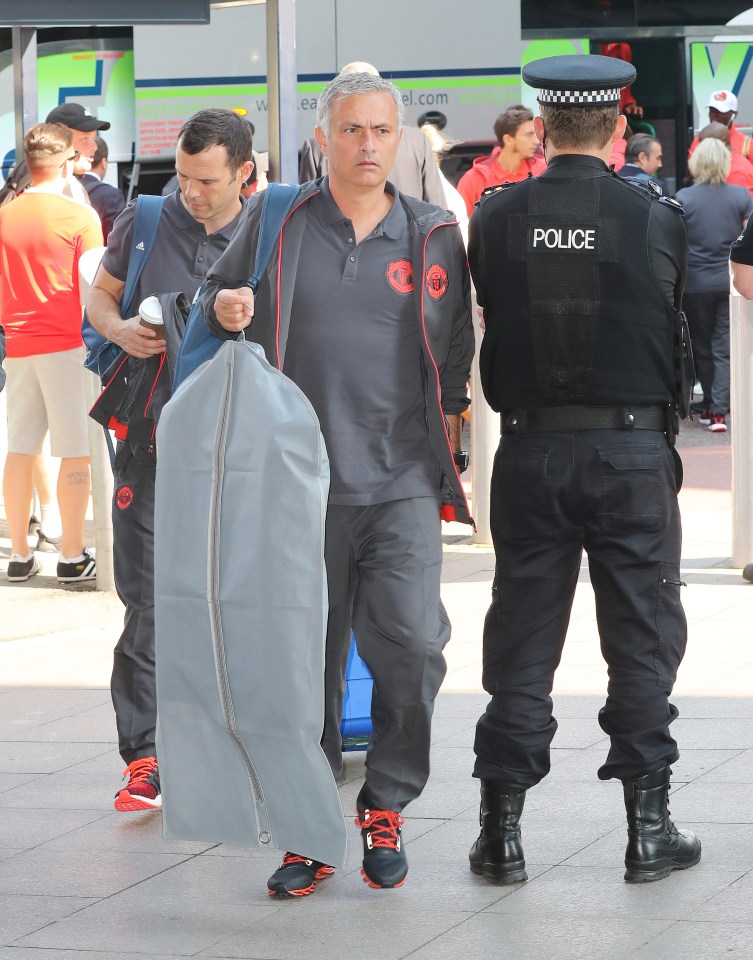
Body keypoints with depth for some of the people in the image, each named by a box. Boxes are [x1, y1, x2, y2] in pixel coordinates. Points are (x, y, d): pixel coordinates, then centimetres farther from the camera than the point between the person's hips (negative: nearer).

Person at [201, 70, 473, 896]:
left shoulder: (433, 237, 7)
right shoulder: (275, 223, 5)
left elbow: (454, 359, 14)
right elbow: (215, 294, 18)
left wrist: (447, 456, 8)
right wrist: (223, 309, -5)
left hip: (402, 481, 0)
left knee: (411, 643, -14)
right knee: (306, 661, 4)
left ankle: (385, 807, 6)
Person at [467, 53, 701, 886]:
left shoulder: (495, 217, -3)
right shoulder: (657, 219, -7)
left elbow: (490, 316, 7)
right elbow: (675, 327, 2)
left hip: (529, 450, 2)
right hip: (633, 449, -1)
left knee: (521, 638, 8)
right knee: (642, 636, 8)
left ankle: (502, 828, 10)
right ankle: (648, 826, 10)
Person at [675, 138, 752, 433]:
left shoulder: (683, 199, -7)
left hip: (695, 283, 0)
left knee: (702, 347, 14)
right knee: (725, 348, 3)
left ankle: (709, 407, 21)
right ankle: (719, 411, -5)